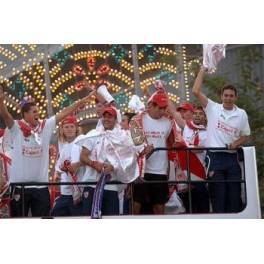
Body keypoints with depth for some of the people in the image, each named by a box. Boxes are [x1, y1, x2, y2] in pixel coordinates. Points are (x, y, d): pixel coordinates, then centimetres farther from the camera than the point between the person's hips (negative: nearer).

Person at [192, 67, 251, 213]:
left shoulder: (241, 114, 6)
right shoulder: (213, 108, 0)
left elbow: (245, 136, 13)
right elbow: (196, 92, -9)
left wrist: (236, 144, -8)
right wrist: (203, 70, -8)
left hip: (232, 157, 2)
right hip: (215, 157, -2)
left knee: (234, 194, 4)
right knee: (218, 195, 0)